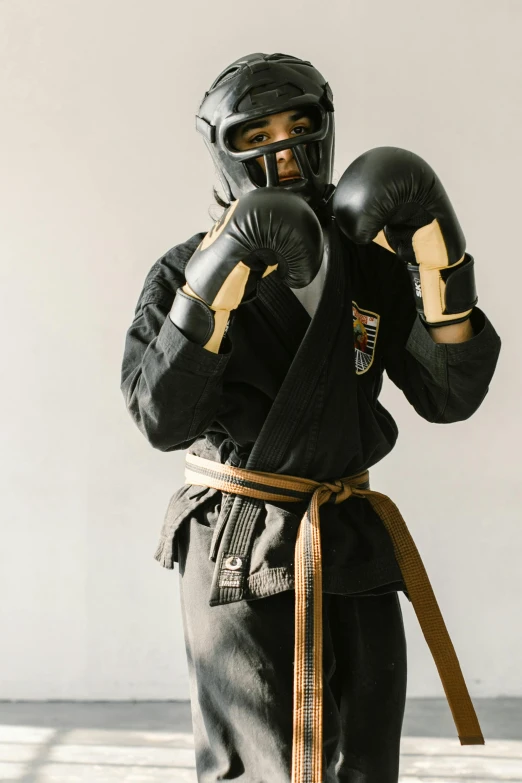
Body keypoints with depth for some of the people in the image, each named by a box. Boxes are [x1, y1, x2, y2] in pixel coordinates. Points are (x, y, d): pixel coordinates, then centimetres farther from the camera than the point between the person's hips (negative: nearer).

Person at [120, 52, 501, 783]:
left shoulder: (373, 266, 3)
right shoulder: (185, 272, -7)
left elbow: (450, 395, -3)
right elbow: (163, 420, -18)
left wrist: (442, 268, -17)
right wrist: (211, 289, -29)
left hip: (353, 553, 4)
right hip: (241, 555, -4)